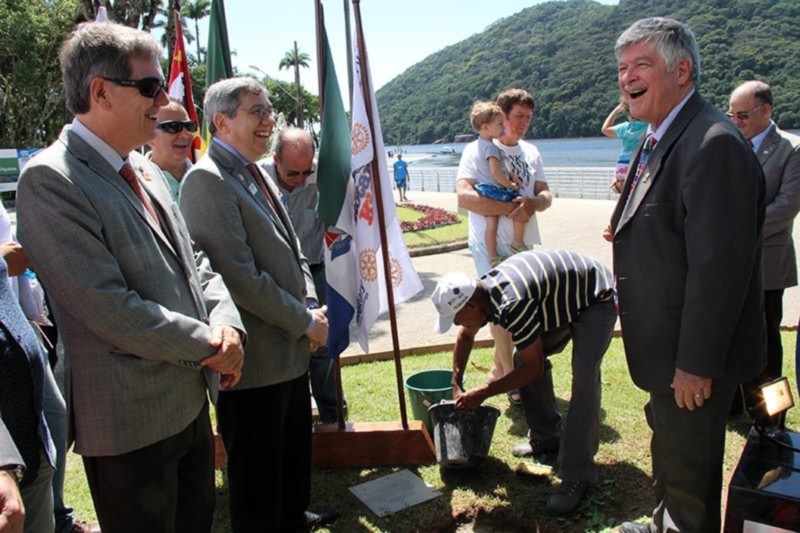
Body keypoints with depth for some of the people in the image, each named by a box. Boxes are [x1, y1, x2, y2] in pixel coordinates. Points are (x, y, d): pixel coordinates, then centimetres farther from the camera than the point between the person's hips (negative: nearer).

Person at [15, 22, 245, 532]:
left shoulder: (146, 169, 8)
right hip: (131, 422, -8)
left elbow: (193, 261, 12)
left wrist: (227, 324, -6)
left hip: (191, 400, 8)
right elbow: (109, 308, -24)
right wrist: (209, 344, -15)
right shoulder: (50, 179, -18)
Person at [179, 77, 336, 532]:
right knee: (257, 464, 10)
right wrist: (305, 321, -16)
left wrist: (312, 304, 0)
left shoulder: (255, 174, 11)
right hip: (255, 357, -10)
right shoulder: (207, 180, -19)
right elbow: (241, 278, -25)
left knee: (295, 443, 26)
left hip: (291, 348, 10)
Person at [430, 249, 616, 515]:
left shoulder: (512, 304, -37)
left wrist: (483, 393, -19)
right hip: (559, 301, 9)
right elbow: (465, 337, 13)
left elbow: (534, 368, -26)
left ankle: (577, 475, -15)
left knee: (584, 378, -23)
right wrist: (456, 385, 9)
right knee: (522, 358, 6)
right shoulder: (482, 292, -10)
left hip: (596, 297, -9)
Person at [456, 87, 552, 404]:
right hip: (492, 246, -6)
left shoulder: (531, 152, 13)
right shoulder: (477, 150, -6)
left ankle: (499, 367, 32)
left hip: (527, 244, 6)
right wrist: (510, 207, -21)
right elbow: (464, 197, -19)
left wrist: (532, 204, -16)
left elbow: (545, 194, 9)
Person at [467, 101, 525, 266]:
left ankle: (493, 257, 8)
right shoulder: (491, 147, -17)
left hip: (484, 190, 9)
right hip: (495, 189, -9)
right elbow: (496, 172, -25)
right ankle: (518, 243, 9)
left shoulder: (477, 144, 14)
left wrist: (511, 175, 10)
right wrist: (510, 185, -10)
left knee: (491, 223, 7)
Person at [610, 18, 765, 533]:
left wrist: (696, 364, -24)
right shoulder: (660, 139, 8)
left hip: (693, 357, -10)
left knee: (688, 470, 9)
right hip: (668, 346, 10)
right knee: (670, 455, 27)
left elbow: (720, 265, -28)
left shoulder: (714, 144, -25)